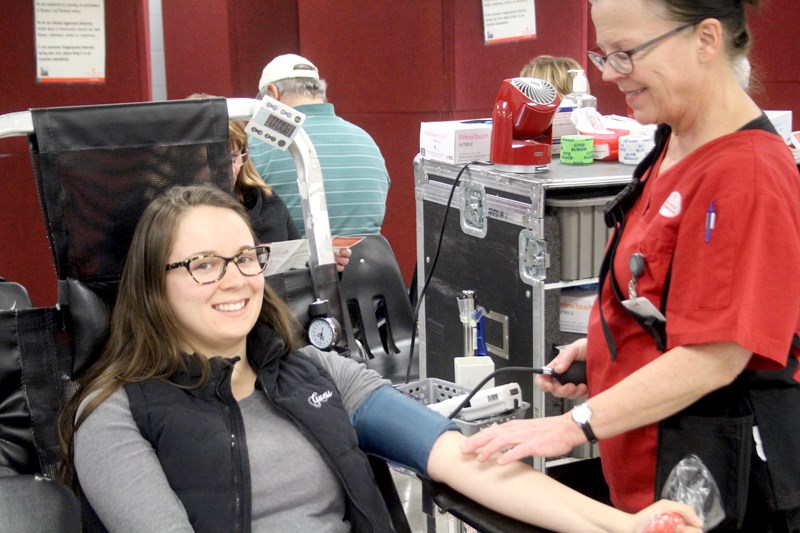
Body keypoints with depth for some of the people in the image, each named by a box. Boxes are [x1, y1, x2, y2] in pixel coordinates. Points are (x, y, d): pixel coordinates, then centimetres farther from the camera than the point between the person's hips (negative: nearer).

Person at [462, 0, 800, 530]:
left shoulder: (746, 173, -22)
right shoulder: (675, 148, 4)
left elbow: (715, 357, -24)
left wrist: (573, 425, -24)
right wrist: (598, 347, 3)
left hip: (714, 474, -8)